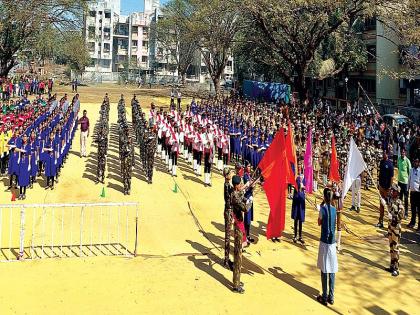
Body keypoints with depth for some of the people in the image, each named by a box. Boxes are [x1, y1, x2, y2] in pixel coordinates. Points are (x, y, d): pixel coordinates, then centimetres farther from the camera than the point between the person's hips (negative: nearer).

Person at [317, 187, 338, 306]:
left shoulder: (323, 208, -11)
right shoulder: (334, 209, 3)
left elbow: (319, 223, 2)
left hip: (324, 242, -4)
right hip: (332, 242, 4)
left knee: (324, 270, 1)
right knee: (332, 270, 8)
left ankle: (324, 297, 6)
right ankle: (331, 297, 14)